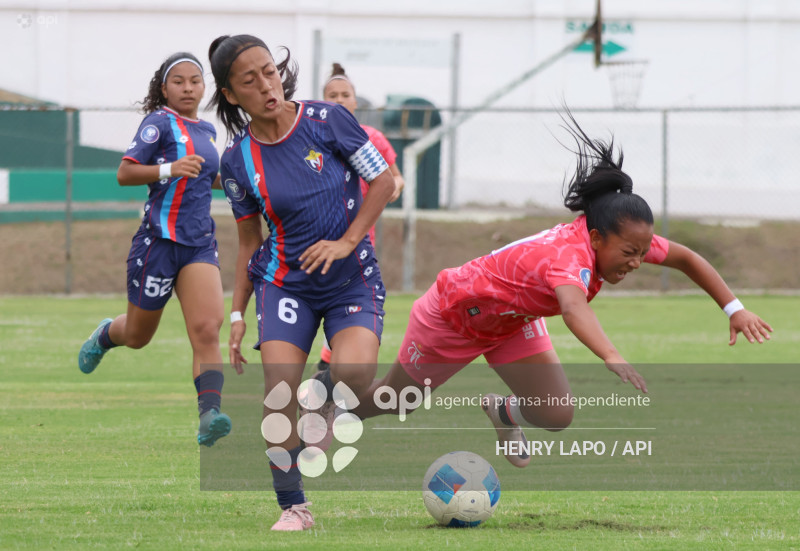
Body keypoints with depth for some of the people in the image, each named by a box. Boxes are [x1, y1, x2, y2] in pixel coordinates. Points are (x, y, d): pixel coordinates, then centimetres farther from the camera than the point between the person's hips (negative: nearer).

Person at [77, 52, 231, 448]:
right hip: (159, 242, -5)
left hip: (200, 244, 5)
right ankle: (105, 335, 48)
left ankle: (209, 415, -29)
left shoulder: (207, 131, 14)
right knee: (138, 336, 12)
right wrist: (169, 169, -28)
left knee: (206, 329, -17)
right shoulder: (160, 123, -8)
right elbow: (125, 173, -15)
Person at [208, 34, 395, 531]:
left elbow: (383, 181, -2)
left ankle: (325, 404, 10)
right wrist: (238, 314, 6)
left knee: (356, 369, -28)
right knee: (278, 390, -17)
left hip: (353, 279, -1)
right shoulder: (239, 160, -2)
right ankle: (294, 509, -2)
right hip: (286, 282, 2)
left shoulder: (326, 120, -9)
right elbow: (250, 242, 9)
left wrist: (346, 242, -12)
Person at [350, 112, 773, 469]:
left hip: (512, 322, 6)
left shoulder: (621, 239, -23)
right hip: (454, 311, -6)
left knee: (556, 416, -8)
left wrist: (734, 309, -13)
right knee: (397, 398, 14)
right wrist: (611, 356, -83)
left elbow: (686, 259, -6)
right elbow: (573, 308, -67)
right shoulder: (569, 254, -45)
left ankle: (502, 411, 26)